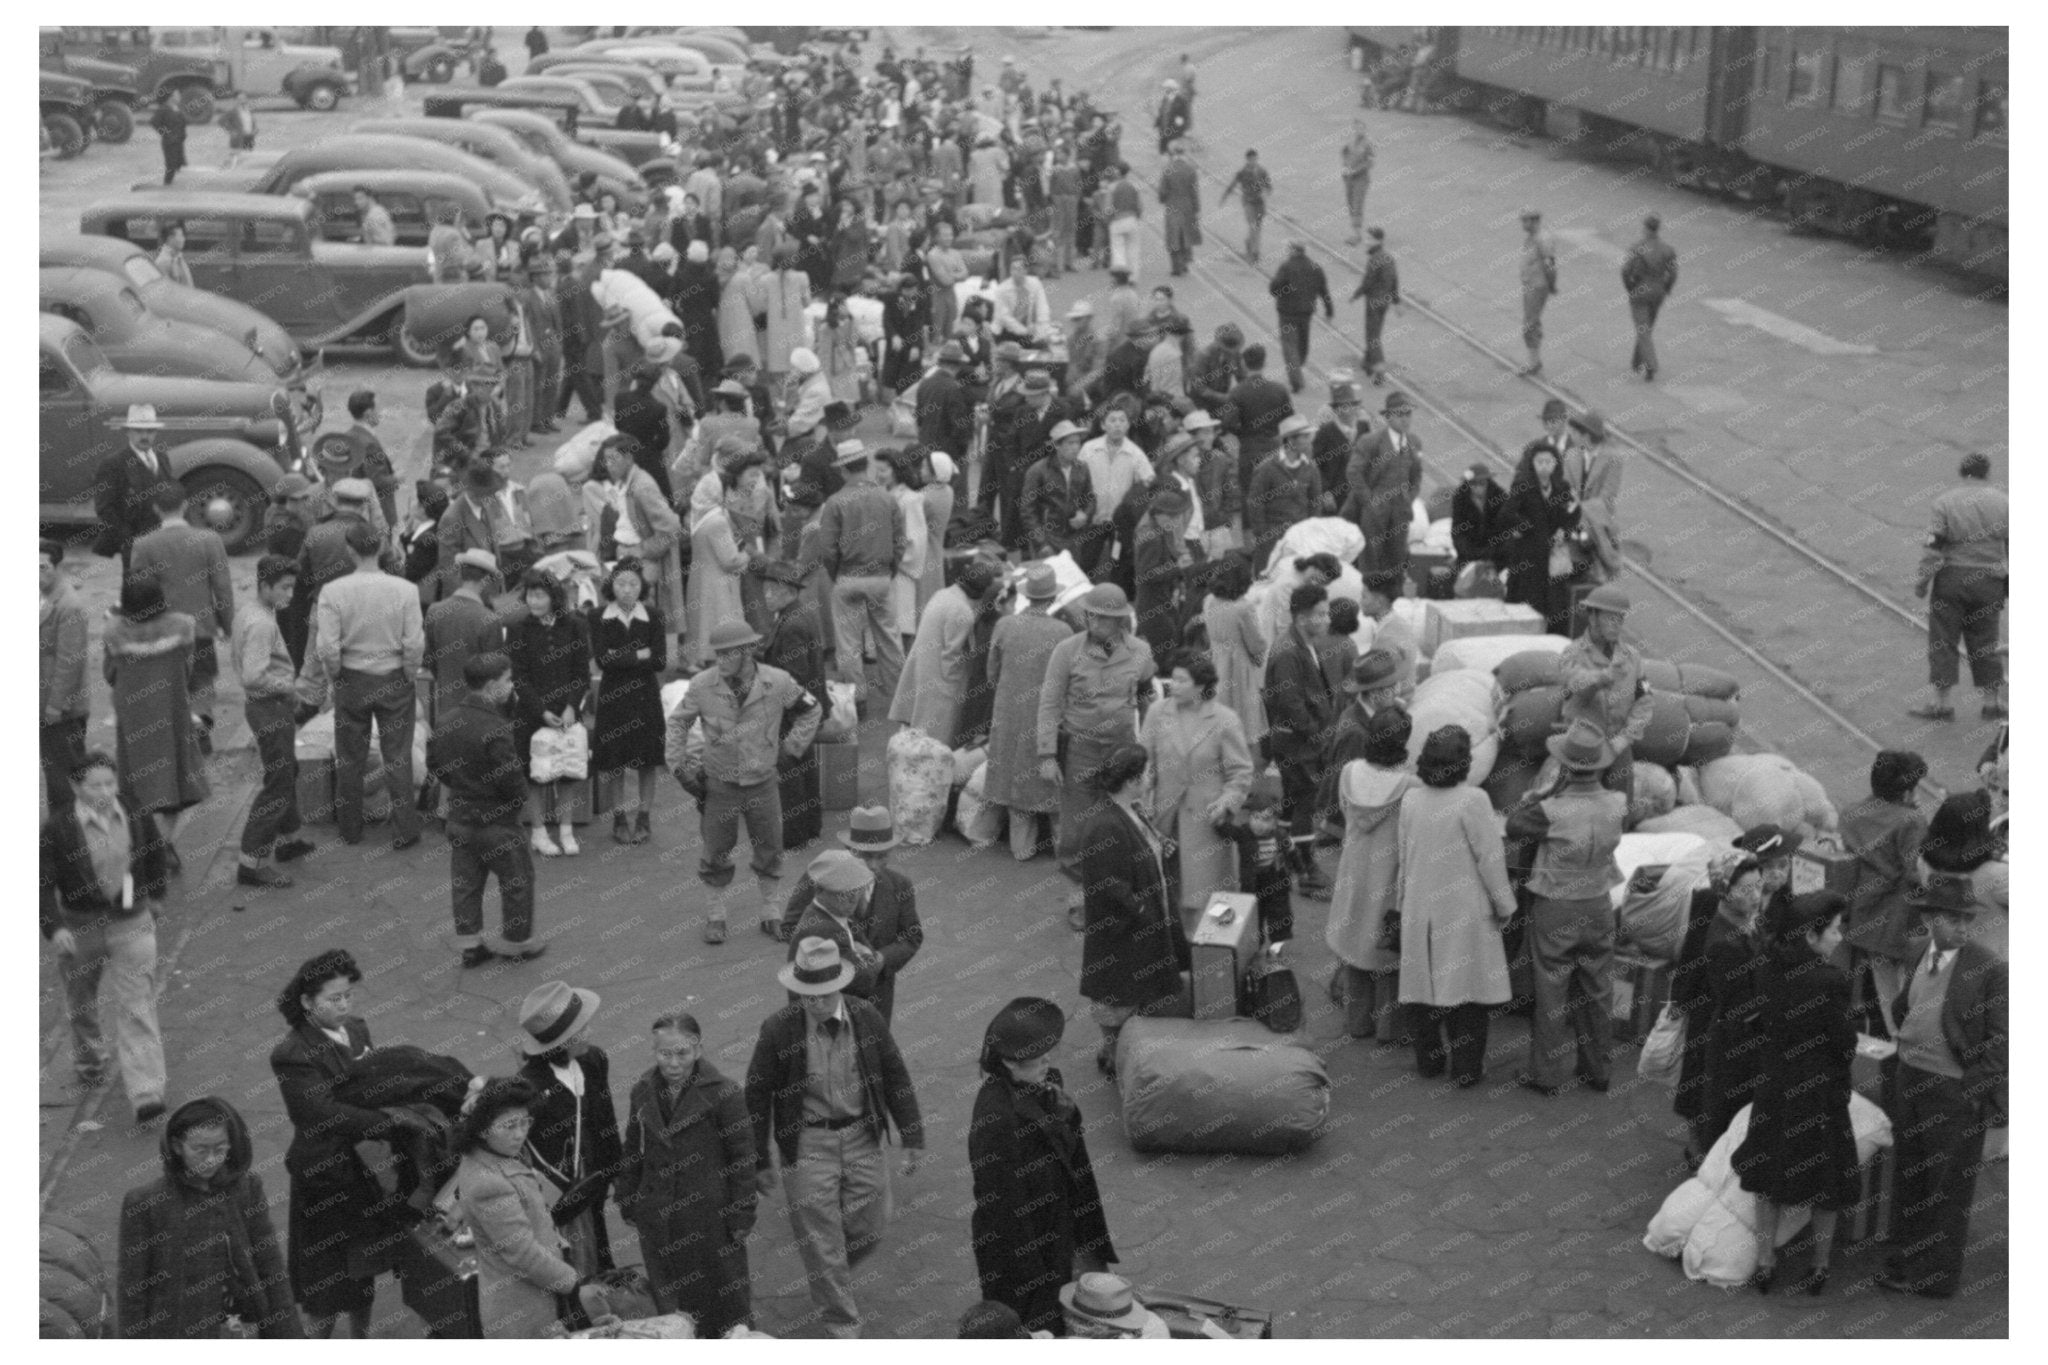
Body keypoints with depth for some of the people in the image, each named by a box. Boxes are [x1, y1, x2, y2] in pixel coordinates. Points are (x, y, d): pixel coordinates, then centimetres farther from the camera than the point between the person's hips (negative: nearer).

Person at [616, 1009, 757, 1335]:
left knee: (727, 1302, 7)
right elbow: (632, 1152, 13)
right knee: (670, 1302, 11)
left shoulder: (723, 1094, -12)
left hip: (710, 1215, -4)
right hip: (656, 1217, 4)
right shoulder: (642, 1093, 2)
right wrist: (627, 1203, 12)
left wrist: (741, 1217, -8)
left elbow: (742, 1158, -8)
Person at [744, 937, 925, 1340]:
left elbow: (896, 1077, 4)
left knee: (870, 1229, 10)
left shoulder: (867, 1018, -6)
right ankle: (844, 1329, 17)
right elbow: (757, 1095, -5)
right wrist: (760, 1161, -2)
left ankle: (831, 1278, 42)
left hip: (862, 1137, 3)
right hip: (807, 1144, -3)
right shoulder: (778, 1030, -14)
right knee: (822, 1241, 2)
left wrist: (913, 1138, 2)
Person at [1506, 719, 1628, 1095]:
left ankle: (1546, 1074, 14)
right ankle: (1596, 1070, 27)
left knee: (1551, 992, 7)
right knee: (1595, 992, 17)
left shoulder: (1553, 812, -25)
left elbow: (1513, 826, -10)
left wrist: (1536, 795, 1)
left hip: (1555, 910, -4)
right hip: (1598, 907, 4)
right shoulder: (1616, 806, -13)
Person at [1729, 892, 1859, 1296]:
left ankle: (1765, 1264, 23)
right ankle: (1819, 1269, 25)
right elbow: (1844, 1043, -16)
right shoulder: (1828, 981, -24)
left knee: (1770, 1180, 18)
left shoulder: (1771, 968, -6)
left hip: (1774, 1086, 5)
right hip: (1819, 1092, -5)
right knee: (1825, 1184, 14)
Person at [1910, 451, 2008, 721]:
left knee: (1942, 641, 3)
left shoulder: (1945, 502, -7)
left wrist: (1923, 579, -5)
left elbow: (1933, 546, -12)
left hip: (1951, 578, -3)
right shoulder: (2001, 502, 2)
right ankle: (1993, 702, 16)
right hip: (1988, 582, 3)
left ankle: (1939, 702, 2)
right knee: (1985, 642, 12)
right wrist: (2011, 580, 14)